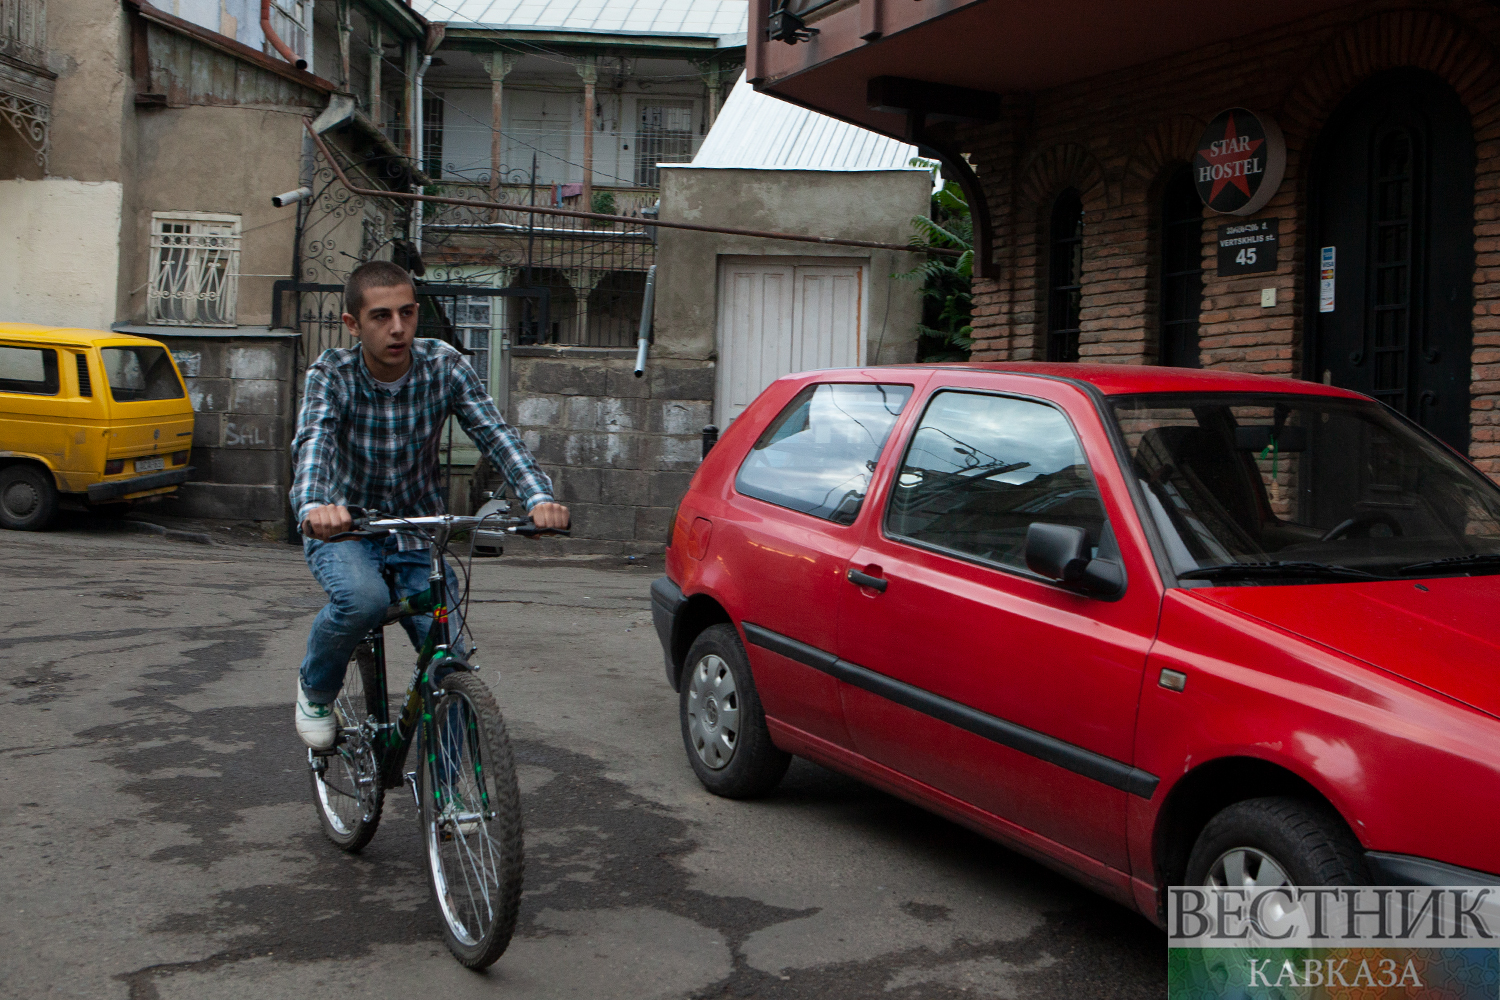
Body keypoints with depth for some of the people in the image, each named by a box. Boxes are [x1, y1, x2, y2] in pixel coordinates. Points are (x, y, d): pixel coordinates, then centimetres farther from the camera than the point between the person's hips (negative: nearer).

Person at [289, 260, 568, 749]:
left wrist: (538, 496, -42)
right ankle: (315, 690, -2)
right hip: (342, 528, -2)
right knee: (362, 598, -34)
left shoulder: (444, 366, -12)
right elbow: (313, 441, -33)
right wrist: (314, 505, -56)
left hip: (417, 534, 2)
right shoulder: (332, 373, -16)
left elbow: (494, 432, -23)